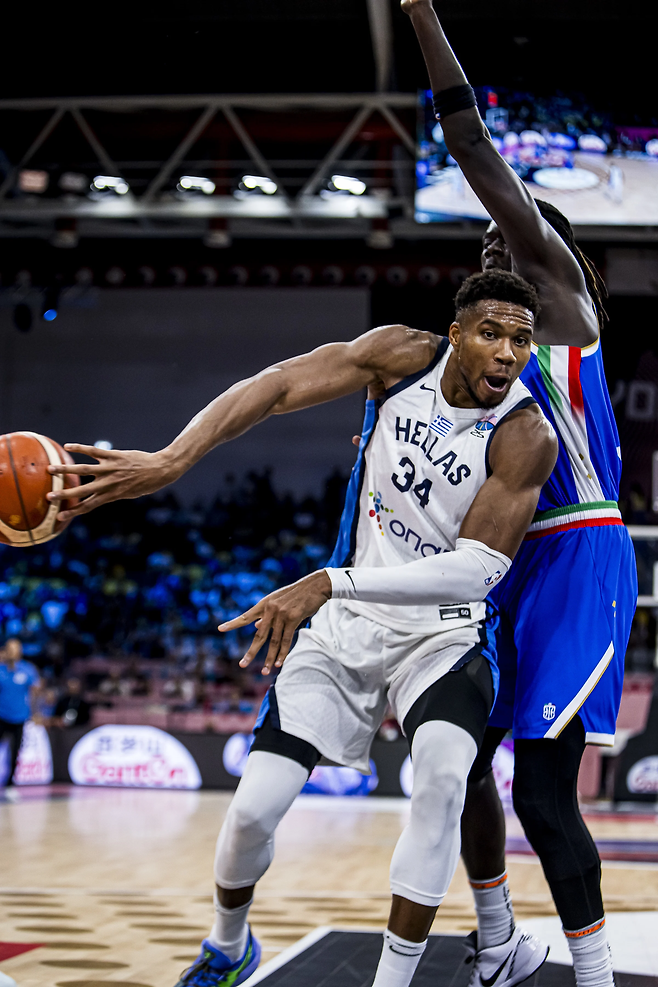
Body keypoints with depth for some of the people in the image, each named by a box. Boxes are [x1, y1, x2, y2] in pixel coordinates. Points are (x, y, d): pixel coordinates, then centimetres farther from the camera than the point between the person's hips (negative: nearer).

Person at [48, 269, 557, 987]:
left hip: (442, 633, -2)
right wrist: (168, 463, -31)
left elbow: (476, 570, -30)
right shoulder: (405, 355, -12)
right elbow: (277, 386, -16)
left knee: (443, 775, -33)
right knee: (253, 809, -6)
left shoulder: (526, 437, -21)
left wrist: (326, 584, -38)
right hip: (347, 626, 2)